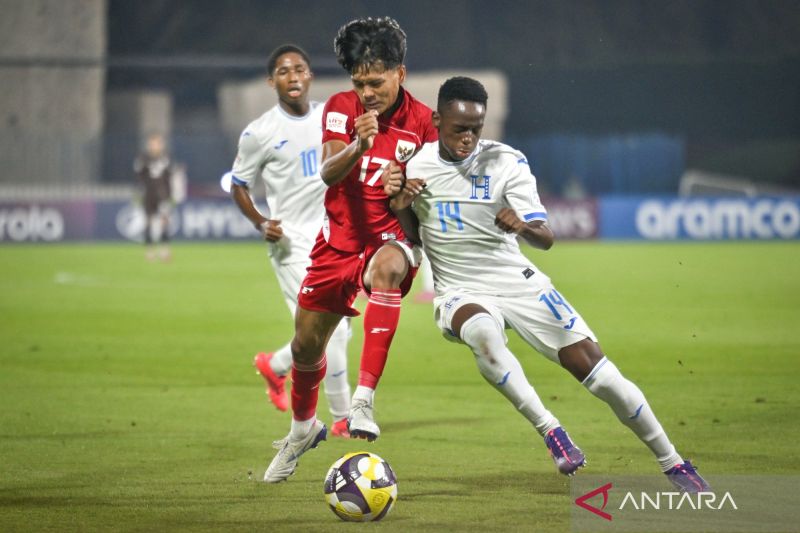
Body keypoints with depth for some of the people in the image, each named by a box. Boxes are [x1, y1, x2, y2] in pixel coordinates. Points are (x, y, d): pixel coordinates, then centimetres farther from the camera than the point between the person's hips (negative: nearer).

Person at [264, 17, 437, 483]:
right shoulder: (341, 108, -5)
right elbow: (328, 173, -19)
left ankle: (365, 398, -44)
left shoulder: (423, 121, -7)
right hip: (340, 237, 3)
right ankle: (303, 428, 41)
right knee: (306, 343, 9)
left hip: (391, 238, -3)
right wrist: (358, 144, -40)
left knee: (387, 268, -40)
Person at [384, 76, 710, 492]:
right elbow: (412, 238, 10)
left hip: (518, 282, 0)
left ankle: (673, 465, 7)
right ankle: (550, 431, -31)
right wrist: (400, 208, -11)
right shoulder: (416, 165, -3)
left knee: (597, 370, -7)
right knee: (482, 332, -39)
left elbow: (545, 239, -13)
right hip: (460, 293, 0)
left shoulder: (506, 162, -9)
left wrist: (523, 227, -36)